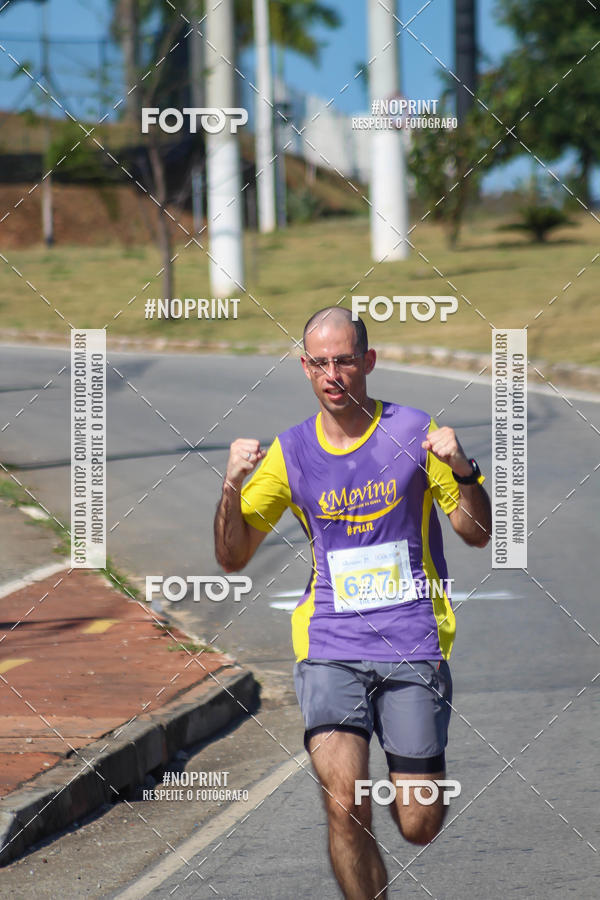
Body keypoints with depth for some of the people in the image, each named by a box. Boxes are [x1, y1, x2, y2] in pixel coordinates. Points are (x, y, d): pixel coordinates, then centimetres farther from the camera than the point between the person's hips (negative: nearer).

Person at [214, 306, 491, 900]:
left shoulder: (414, 432, 1)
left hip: (413, 645, 0)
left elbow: (478, 534, 5)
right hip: (330, 647, 1)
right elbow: (232, 557, 8)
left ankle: (407, 774, 37)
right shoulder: (290, 452, 5)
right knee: (345, 805, -20)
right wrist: (232, 486, -10)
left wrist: (461, 469, -14)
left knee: (419, 825, 1)